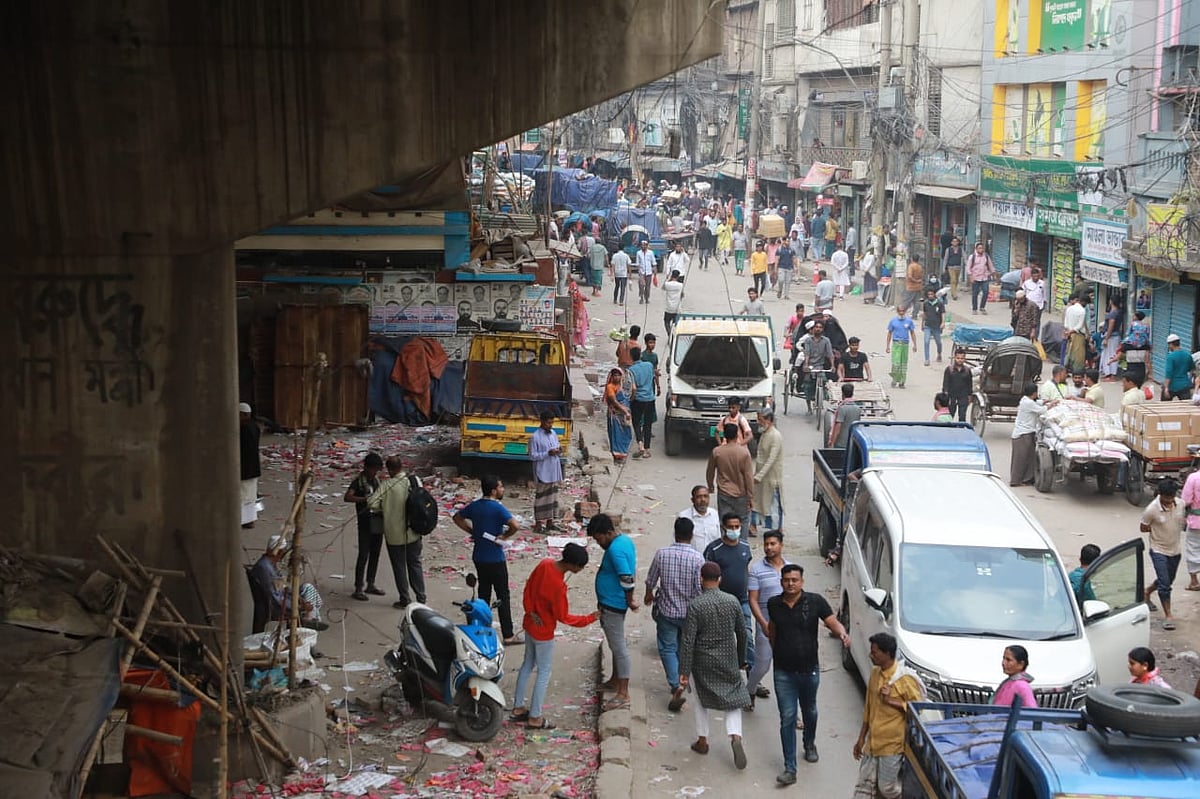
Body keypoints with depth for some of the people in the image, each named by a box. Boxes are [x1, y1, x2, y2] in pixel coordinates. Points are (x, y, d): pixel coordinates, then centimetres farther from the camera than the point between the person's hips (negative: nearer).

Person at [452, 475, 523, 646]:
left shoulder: (475, 505, 3)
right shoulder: (498, 508, -19)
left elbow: (457, 518, 17)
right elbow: (514, 525, -32)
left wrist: (472, 531, 11)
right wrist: (505, 536, -14)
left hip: (478, 558, 7)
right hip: (495, 559, -7)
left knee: (483, 593, 18)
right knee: (503, 596, 1)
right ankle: (508, 636, 4)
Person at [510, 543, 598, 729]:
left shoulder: (545, 564, -11)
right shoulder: (559, 586, -33)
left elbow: (528, 586, 0)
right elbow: (563, 617, -22)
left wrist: (531, 610, -1)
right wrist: (589, 619, -14)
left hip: (530, 624, 8)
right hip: (543, 632, -8)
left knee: (528, 664, 21)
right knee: (544, 672, 6)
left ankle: (518, 708, 32)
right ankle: (535, 718, 14)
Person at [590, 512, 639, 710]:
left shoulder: (615, 550, -25)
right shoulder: (625, 540, 7)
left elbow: (627, 579, -27)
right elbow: (632, 572, 16)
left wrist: (630, 601, -13)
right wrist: (630, 599, 17)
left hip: (612, 605, -11)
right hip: (612, 603, 11)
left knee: (619, 647, -5)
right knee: (616, 644, 22)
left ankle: (623, 694, 0)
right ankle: (615, 681, 37)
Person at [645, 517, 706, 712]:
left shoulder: (662, 554, -13)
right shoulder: (697, 558, -17)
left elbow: (651, 580, 0)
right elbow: (700, 589, -15)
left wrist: (649, 595, 21)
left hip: (667, 611, 0)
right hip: (689, 612, 0)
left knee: (668, 648, 6)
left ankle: (676, 686, -11)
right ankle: (681, 680, 35)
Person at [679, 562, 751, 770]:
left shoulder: (695, 605, -15)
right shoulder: (732, 602, -5)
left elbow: (688, 640, -15)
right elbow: (742, 634, 4)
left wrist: (684, 671, -10)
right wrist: (741, 659, 18)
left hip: (703, 662, -2)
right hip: (728, 660, 2)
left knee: (701, 700, 19)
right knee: (733, 698, 12)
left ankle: (702, 741, 26)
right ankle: (735, 736, -9)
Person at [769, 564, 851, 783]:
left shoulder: (815, 601, -12)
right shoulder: (774, 604, -4)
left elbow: (833, 622, -16)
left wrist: (842, 633, -37)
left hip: (809, 670, 0)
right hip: (784, 672, 0)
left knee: (809, 712, 21)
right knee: (787, 719, -3)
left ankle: (810, 745, 51)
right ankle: (790, 769, -1)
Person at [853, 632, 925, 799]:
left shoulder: (905, 678, -17)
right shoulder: (875, 673, 6)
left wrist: (890, 700, -22)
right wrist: (861, 738, 15)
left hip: (893, 743, -7)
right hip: (872, 742, 7)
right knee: (864, 785, 8)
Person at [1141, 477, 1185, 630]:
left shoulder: (1180, 504, -8)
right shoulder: (1151, 509, -22)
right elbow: (1143, 528, -8)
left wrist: (1178, 528, -9)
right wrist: (1158, 528, -15)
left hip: (1175, 550, 6)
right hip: (1159, 551, -6)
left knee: (1167, 581, 22)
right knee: (1164, 584, -11)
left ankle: (1147, 592, 49)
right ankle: (1168, 616, 0)